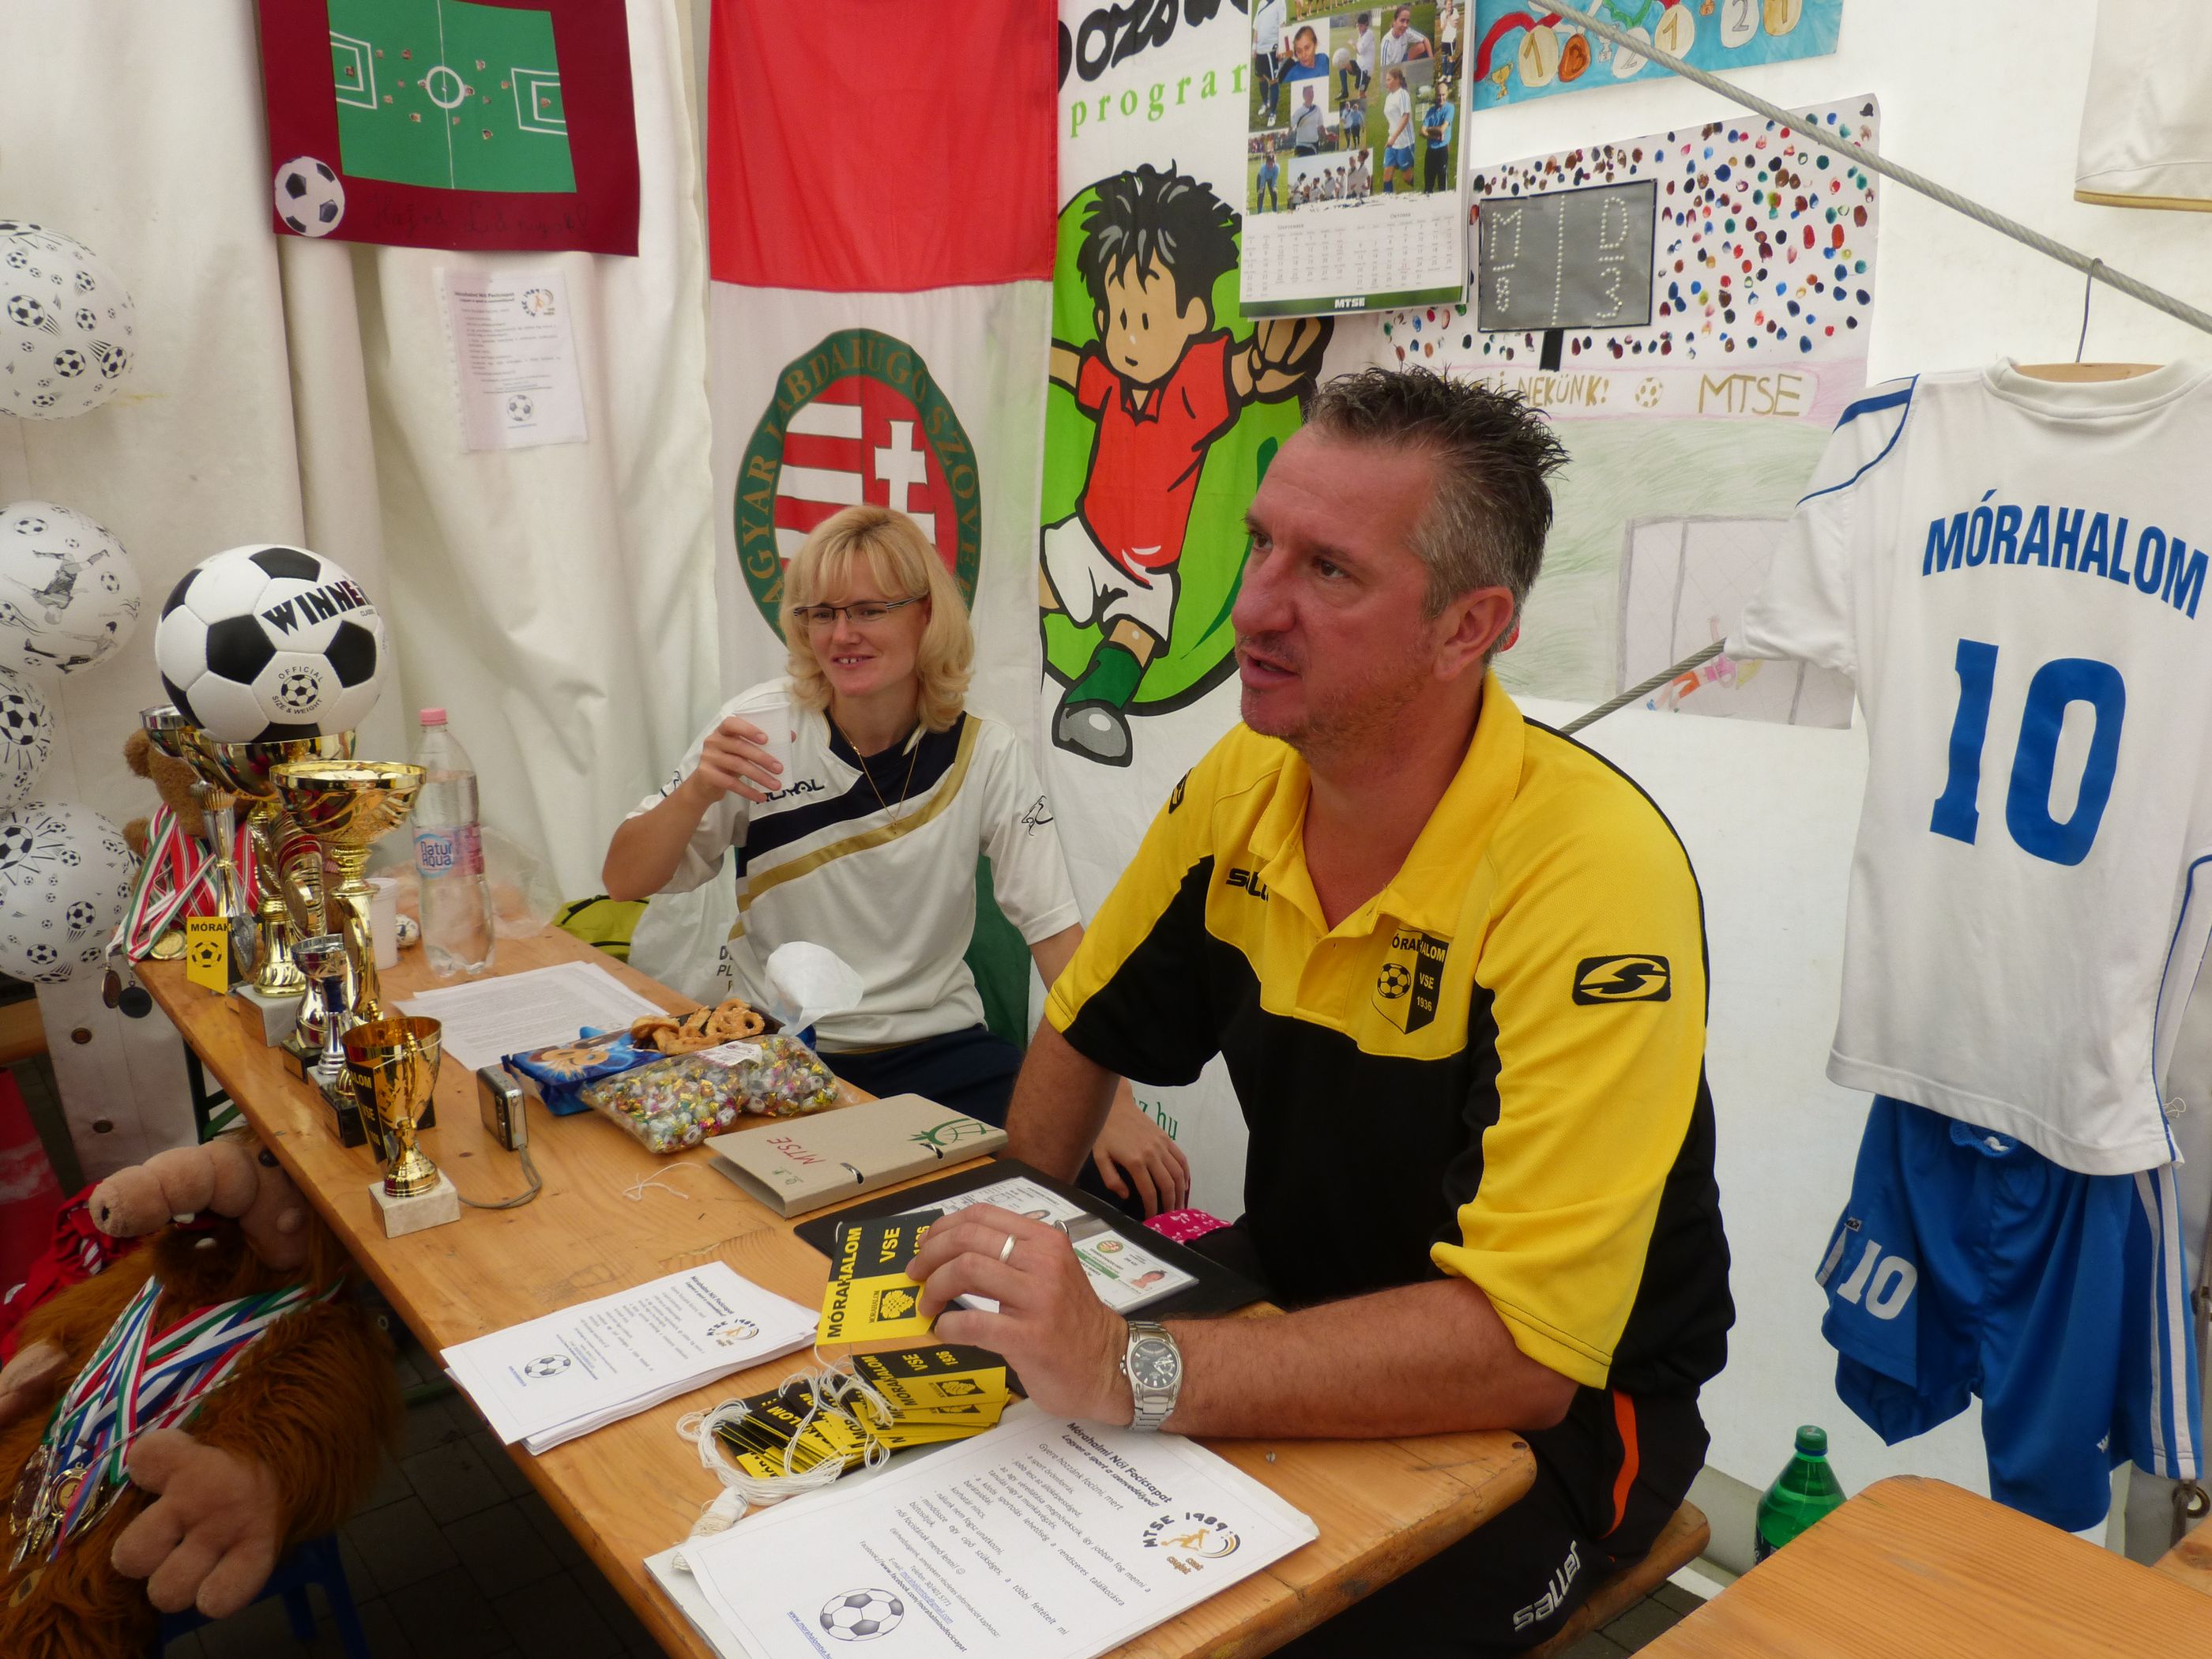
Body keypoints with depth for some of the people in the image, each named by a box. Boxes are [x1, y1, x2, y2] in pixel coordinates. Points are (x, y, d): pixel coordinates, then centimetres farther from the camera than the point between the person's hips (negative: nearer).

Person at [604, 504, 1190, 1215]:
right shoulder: (761, 724, -4)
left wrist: (1113, 1103, -19)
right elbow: (624, 882, -2)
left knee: (1120, 1181, -19)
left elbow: (1058, 934, -8)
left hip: (937, 1047, 1)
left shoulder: (985, 754, -5)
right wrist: (698, 792, -23)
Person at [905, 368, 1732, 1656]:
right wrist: (1021, 1260, -2)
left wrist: (1126, 1371, -37)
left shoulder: (1591, 875, -28)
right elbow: (1085, 1027, 10)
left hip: (1552, 1406, -5)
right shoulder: (1239, 787, -7)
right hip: (1299, 1307, 6)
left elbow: (1521, 1348, -31)